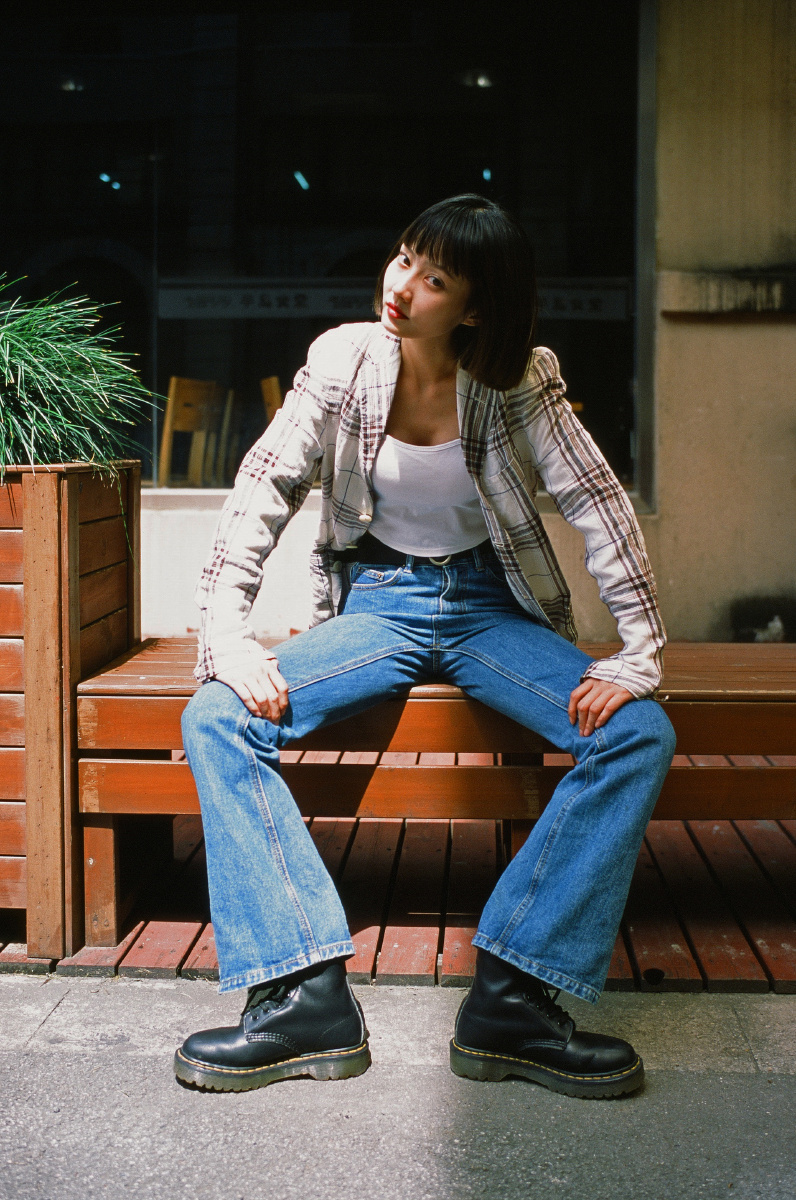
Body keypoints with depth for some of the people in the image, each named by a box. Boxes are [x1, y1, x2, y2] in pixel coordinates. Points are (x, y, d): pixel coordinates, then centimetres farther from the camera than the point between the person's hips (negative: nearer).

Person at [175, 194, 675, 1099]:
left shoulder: (519, 382, -8)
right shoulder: (345, 359, -6)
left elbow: (597, 501, -10)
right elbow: (264, 487, -8)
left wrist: (641, 655, -20)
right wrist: (227, 634, -20)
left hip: (491, 607, 0)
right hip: (376, 605, 1)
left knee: (641, 734, -26)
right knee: (214, 719, -24)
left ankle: (508, 999, -25)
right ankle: (309, 998, -27)